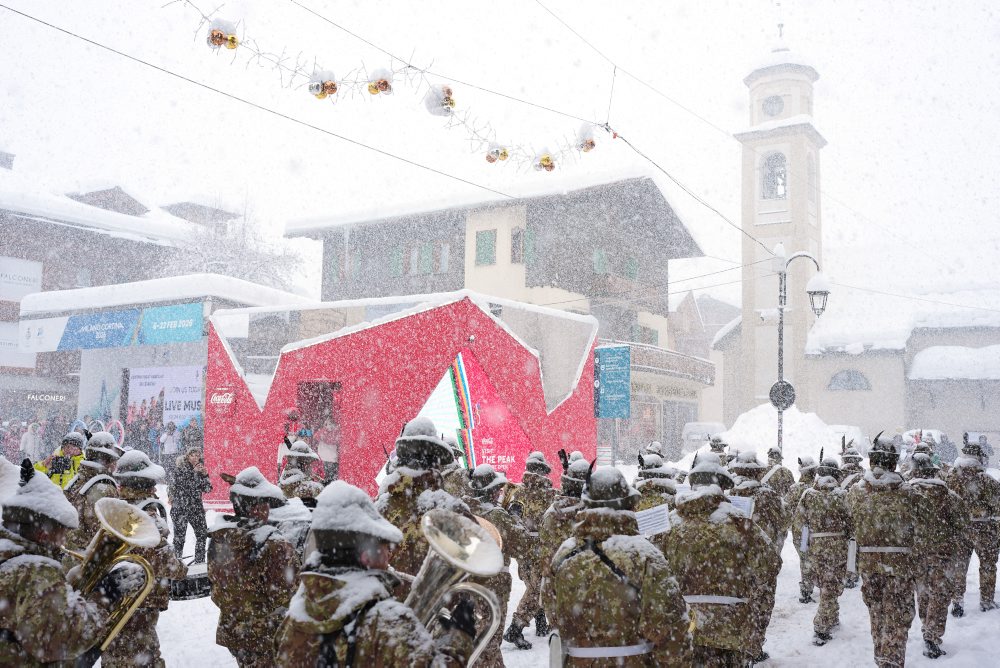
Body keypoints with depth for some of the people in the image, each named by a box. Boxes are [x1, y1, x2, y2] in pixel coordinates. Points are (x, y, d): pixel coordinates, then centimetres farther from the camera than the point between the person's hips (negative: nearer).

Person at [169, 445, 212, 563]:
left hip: (196, 507, 5)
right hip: (180, 507, -5)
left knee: (203, 533, 4)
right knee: (180, 535, -7)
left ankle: (199, 560, 16)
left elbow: (207, 489, 8)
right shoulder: (179, 467, -2)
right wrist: (194, 472, -20)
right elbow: (179, 482, -17)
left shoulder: (200, 468, 10)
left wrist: (205, 476, -7)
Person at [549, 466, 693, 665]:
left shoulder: (564, 554, -4)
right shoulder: (644, 555, -19)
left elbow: (556, 619, 6)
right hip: (634, 662, -4)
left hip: (576, 662, 4)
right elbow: (670, 625, -18)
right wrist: (677, 662, -4)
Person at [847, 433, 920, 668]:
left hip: (867, 560, 3)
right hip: (899, 561, -3)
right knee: (897, 615, 6)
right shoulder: (907, 492, -10)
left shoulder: (856, 491, -4)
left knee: (876, 611, 19)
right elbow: (914, 529, -2)